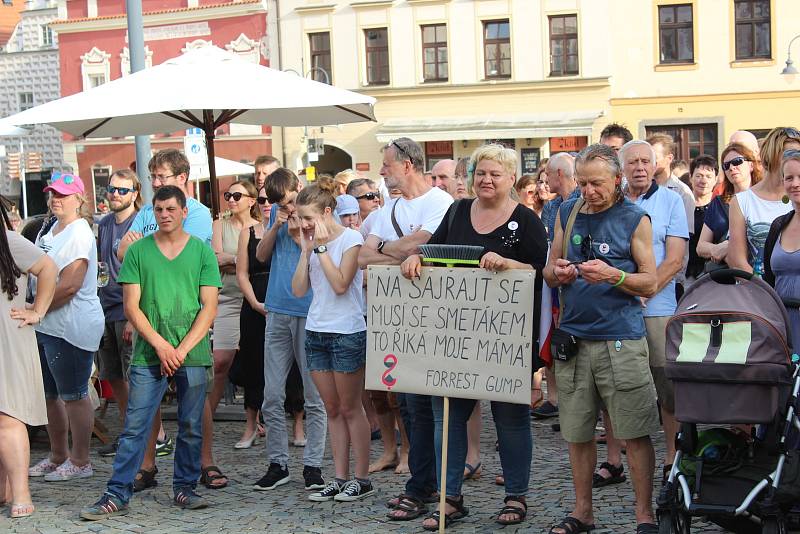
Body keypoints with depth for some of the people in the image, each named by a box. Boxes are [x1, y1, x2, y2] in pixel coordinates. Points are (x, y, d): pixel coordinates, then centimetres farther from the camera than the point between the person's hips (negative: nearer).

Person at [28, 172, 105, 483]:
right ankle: (58, 456, 29)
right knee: (50, 395, 16)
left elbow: (69, 285, -21)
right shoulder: (49, 232, 16)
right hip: (46, 327, 10)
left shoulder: (79, 233, -13)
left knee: (73, 395, -2)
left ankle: (80, 462, 8)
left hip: (71, 327, -10)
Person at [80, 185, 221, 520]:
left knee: (191, 427, 7)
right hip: (148, 355, 0)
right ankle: (117, 495, 1)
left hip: (193, 354, 1)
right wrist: (160, 344, -10)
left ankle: (185, 488, 21)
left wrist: (182, 349, -9)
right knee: (135, 427, -3)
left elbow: (209, 307, 0)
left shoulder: (202, 251, 5)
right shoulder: (138, 251, 5)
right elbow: (131, 306, 1)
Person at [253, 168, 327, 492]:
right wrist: (276, 226, -3)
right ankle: (277, 463, 15)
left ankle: (312, 464, 10)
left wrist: (299, 234, -12)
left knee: (315, 397, 2)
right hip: (278, 312, 4)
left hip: (311, 315, -4)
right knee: (272, 396, 5)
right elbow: (261, 255, 10)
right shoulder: (277, 214, 12)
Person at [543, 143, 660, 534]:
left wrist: (612, 274, -17)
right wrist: (557, 273, -8)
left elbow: (650, 283, -1)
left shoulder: (635, 219, 1)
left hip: (621, 338, -3)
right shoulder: (566, 214, 12)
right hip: (573, 336, 4)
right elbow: (548, 274, 15)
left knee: (635, 432, -2)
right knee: (577, 432, 9)